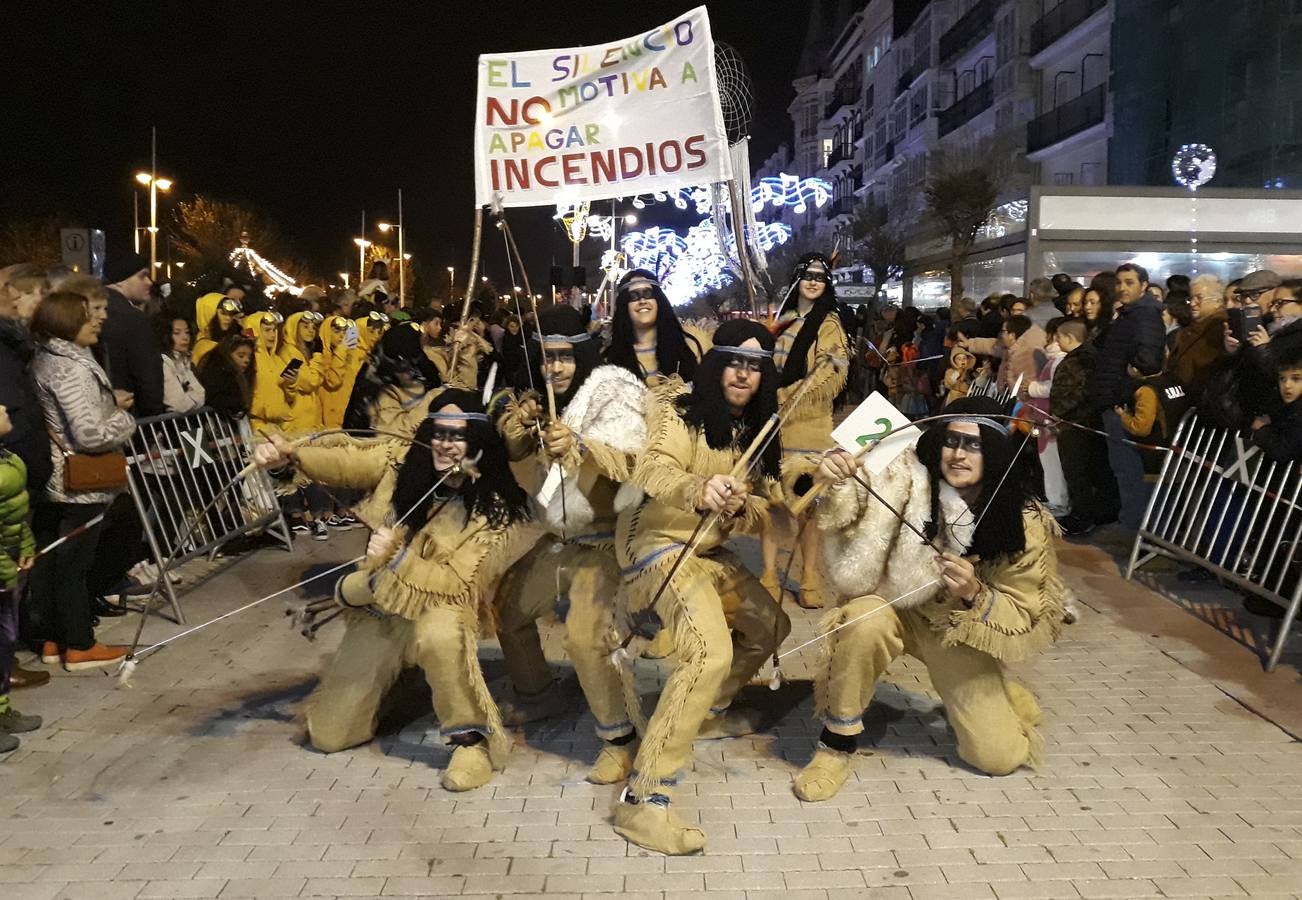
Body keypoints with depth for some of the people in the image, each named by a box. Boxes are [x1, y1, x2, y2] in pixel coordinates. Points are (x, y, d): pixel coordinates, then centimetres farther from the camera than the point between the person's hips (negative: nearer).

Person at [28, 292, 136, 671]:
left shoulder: (44, 359, 8)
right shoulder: (73, 368, -21)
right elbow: (90, 435, -26)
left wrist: (109, 403, 8)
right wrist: (124, 418, -9)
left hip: (50, 478, 9)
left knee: (47, 560, 14)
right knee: (74, 564, 1)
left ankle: (51, 639, 25)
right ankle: (79, 646, 12)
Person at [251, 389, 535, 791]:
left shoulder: (492, 509, -21)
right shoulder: (403, 460, -10)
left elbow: (458, 584, -23)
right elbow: (344, 461, -17)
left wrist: (399, 558, -36)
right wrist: (290, 454, -36)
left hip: (439, 606, -4)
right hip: (379, 611, 4)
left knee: (439, 634, -43)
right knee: (327, 735, 8)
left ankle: (474, 736, -20)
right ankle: (382, 680, 40)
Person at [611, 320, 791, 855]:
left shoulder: (756, 430, 8)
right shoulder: (680, 407, -13)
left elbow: (758, 514, 3)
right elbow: (653, 470, -31)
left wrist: (738, 508, -21)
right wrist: (699, 489, -52)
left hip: (709, 550, 9)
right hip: (659, 544, -9)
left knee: (770, 626, 20)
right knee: (710, 652, -28)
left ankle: (705, 712, 41)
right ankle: (642, 800, -25)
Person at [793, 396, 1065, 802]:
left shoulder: (1023, 524, -18)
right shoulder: (909, 478, -24)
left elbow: (1029, 620, -12)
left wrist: (974, 596, -32)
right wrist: (835, 482, -47)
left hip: (961, 631, 1)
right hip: (894, 609, -1)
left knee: (999, 757, -5)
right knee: (866, 621, -37)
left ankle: (1000, 697, 32)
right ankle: (838, 742, -14)